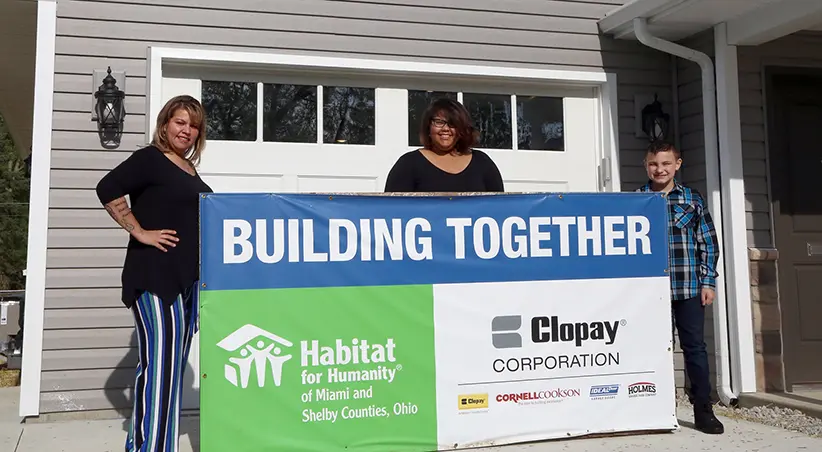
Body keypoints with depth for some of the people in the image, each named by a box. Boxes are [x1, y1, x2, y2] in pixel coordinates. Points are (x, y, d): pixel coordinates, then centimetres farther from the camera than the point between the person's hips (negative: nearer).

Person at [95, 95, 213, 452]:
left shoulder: (190, 170, 18)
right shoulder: (150, 158, -6)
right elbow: (108, 189, -18)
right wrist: (140, 232, -18)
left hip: (188, 279, 9)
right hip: (155, 276, -9)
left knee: (172, 364, 13)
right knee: (160, 365, -13)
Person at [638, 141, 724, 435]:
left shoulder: (693, 200, 6)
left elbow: (709, 244, 7)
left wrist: (708, 282, 1)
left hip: (689, 288, 1)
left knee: (695, 347, 4)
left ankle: (703, 411, 12)